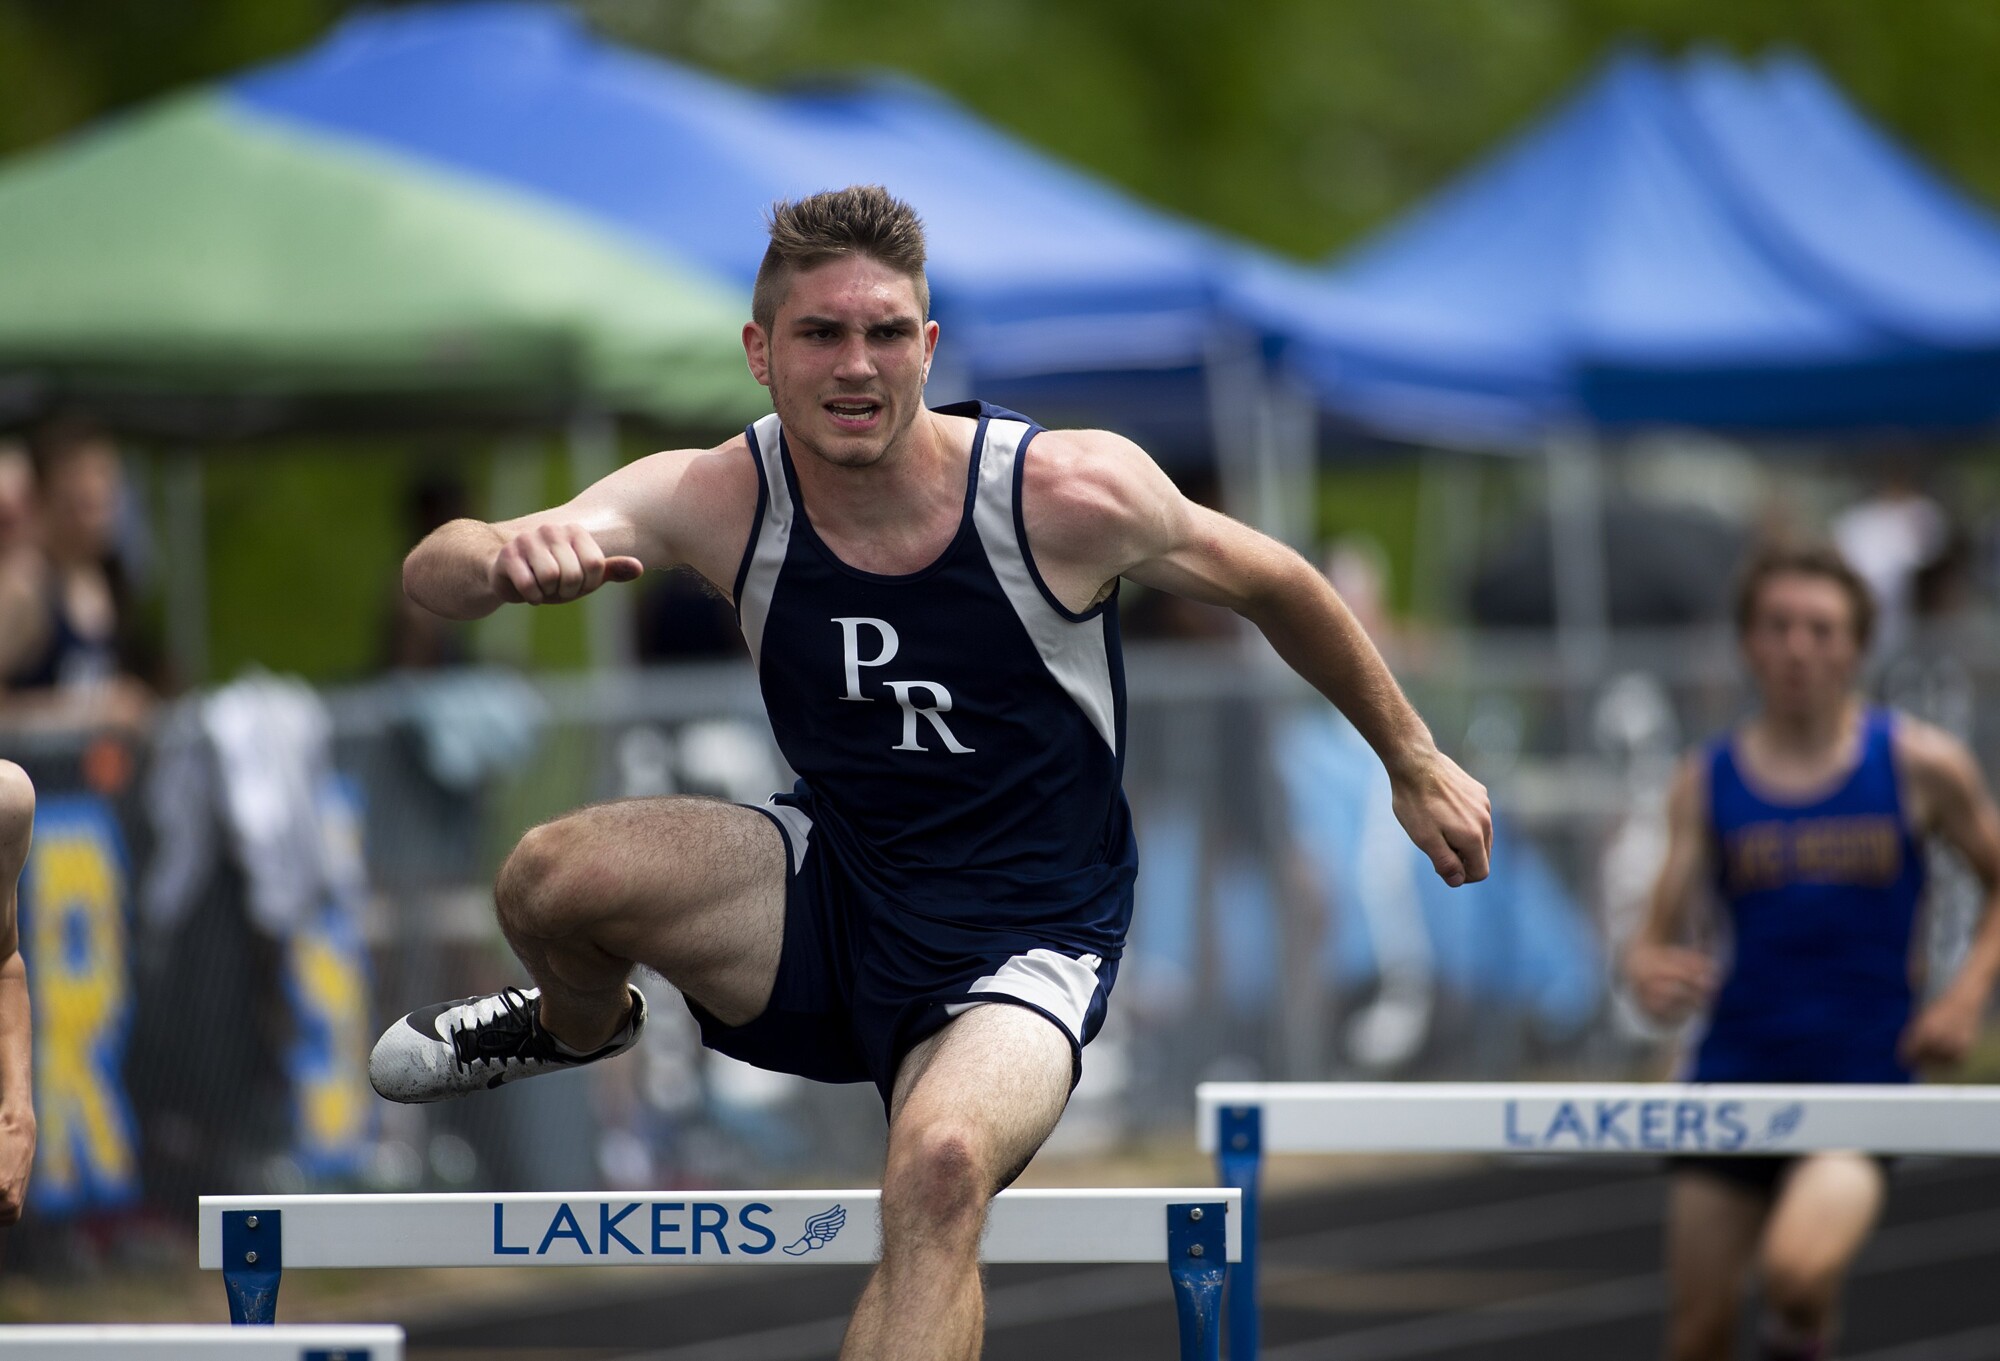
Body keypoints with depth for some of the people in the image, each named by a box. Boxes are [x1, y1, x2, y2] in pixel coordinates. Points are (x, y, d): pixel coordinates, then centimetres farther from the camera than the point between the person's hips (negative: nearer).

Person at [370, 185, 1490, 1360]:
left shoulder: (1073, 494, -19)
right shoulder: (721, 500, -14)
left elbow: (1274, 587, -1)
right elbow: (436, 576, -23)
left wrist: (1413, 758, 11)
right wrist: (511, 557, -48)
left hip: (1021, 947, -3)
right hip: (834, 895, 3)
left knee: (943, 1169, -36)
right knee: (554, 877, -24)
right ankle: (580, 1027, 15)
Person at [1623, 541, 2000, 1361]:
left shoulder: (1921, 765, -1)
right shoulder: (1707, 783, 3)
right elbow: (1657, 938, 2)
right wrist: (1651, 977, -22)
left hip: (1862, 1080, -3)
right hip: (1733, 1076, 3)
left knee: (1798, 1269, -27)